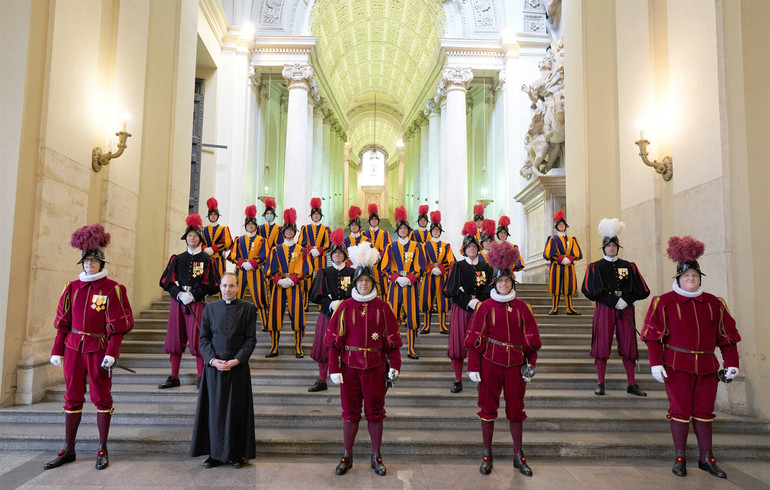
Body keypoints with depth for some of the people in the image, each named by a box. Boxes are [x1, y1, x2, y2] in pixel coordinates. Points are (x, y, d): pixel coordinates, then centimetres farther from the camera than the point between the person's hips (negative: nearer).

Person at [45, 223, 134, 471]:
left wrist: (112, 353, -15)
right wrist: (57, 350, 6)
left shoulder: (113, 289, -5)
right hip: (74, 348, 4)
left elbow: (119, 325, -8)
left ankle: (102, 449, 14)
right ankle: (68, 449, 22)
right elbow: (62, 321, 10)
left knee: (101, 397, 3)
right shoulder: (72, 287, 8)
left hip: (99, 350, -4)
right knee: (72, 397, 10)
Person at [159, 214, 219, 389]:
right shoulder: (177, 259, 12)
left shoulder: (206, 259, 3)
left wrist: (192, 295, -14)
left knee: (197, 339, -5)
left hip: (197, 303, -3)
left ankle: (201, 377, 5)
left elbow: (209, 284, -3)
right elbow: (167, 281, 6)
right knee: (175, 338, 5)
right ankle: (173, 377, 15)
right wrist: (180, 294, -10)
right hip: (177, 302, 3)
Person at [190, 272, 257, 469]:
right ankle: (215, 453, 17)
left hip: (238, 367, -2)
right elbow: (203, 338, 5)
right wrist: (213, 360, -9)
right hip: (214, 367, 2)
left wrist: (236, 360, -12)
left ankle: (236, 453, 15)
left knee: (236, 410, 3)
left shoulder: (248, 308, 0)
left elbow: (251, 339, -2)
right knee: (215, 410, 5)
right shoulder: (210, 308, 7)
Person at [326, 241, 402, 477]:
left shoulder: (382, 307, 0)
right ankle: (347, 457, 25)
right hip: (350, 367, 0)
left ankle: (376, 457, 24)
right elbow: (334, 339, -2)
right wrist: (334, 368, -6)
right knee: (350, 412, 9)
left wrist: (394, 366, -3)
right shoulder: (345, 307, -1)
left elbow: (392, 339, 1)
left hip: (375, 367, 0)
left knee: (375, 412, 9)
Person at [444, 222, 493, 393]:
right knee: (459, 344, -2)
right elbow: (453, 291, -5)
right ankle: (458, 381, 7)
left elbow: (489, 290, 5)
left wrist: (479, 302, -12)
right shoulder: (457, 266, 2)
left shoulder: (485, 267, 8)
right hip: (460, 310, -1)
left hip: (480, 310, 2)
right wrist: (469, 302, -14)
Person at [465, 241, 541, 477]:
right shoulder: (485, 307, -3)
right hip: (490, 363, -2)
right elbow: (475, 339, -4)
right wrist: (473, 367, -8)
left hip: (515, 364, 2)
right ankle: (487, 455, 21)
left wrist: (531, 363, 1)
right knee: (488, 408, 7)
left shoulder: (522, 307, 4)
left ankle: (518, 456, 26)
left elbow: (531, 338, 7)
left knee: (516, 409, 10)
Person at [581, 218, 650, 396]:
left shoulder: (629, 266, 10)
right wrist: (614, 300, -15)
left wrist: (625, 299, -11)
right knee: (602, 346, -1)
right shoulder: (595, 267, 3)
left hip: (625, 310, 2)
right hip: (604, 310, -2)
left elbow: (643, 291, 6)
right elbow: (589, 291, -9)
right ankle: (600, 384, 8)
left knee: (628, 346, 5)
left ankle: (632, 385, 15)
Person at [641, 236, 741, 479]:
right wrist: (655, 363, -13)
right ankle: (680, 458, 13)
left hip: (707, 367, 4)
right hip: (677, 365, -3)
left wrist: (731, 363, 6)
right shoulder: (664, 302, -4)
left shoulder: (714, 303, 9)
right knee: (680, 411, 2)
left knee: (704, 412, 11)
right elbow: (653, 334, -7)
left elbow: (727, 335, 11)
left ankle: (707, 458, 23)